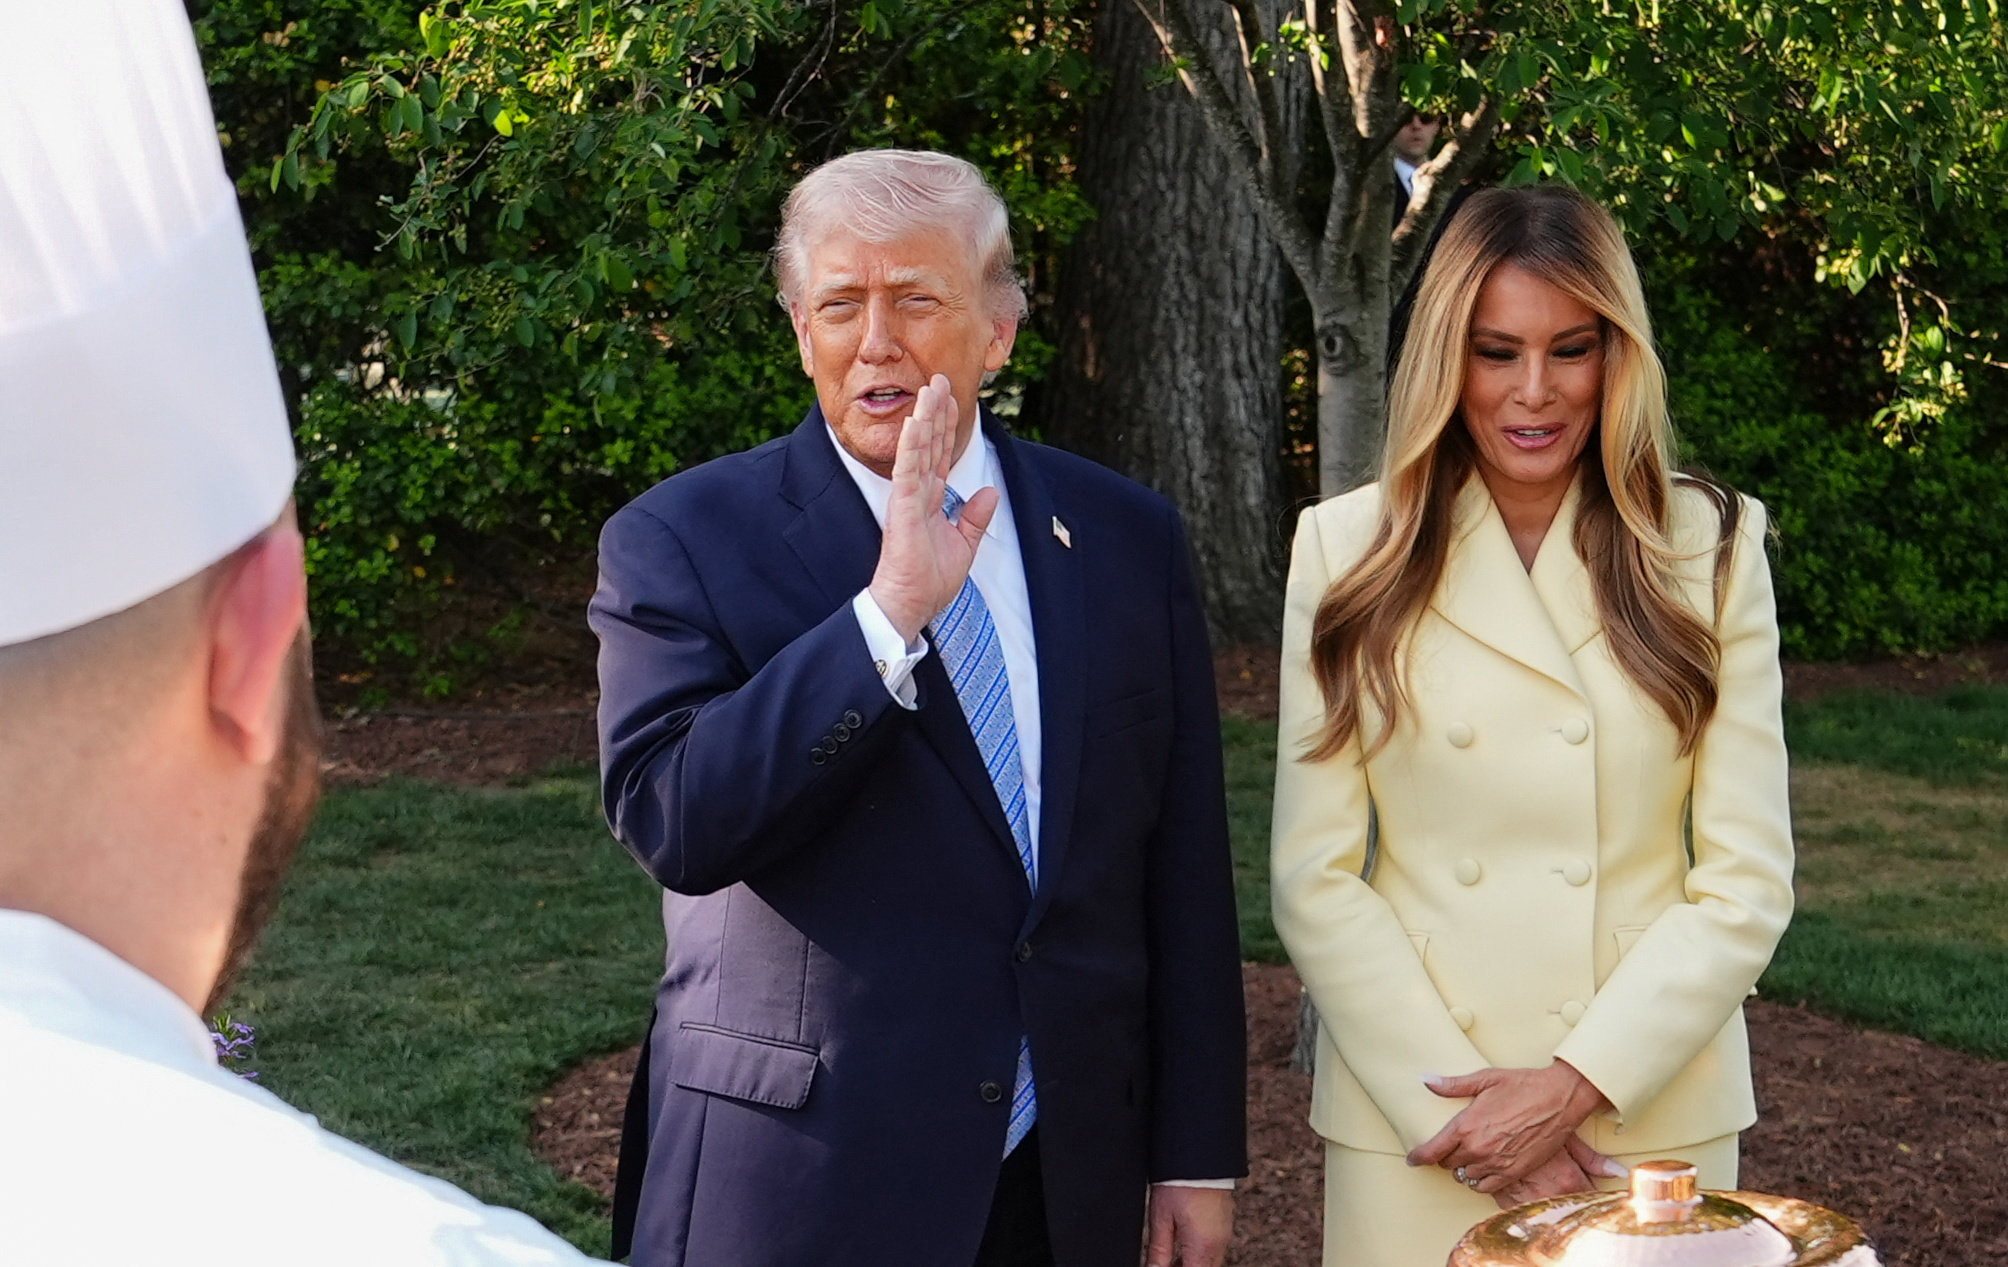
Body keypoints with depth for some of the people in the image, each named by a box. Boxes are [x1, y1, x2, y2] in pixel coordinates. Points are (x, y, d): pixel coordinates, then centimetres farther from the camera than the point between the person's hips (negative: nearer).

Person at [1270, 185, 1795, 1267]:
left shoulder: (1710, 549, -1)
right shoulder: (1349, 551, -1)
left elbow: (1747, 880, -4)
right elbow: (1314, 876, -4)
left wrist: (1574, 1085, -13)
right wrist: (1454, 1106, -12)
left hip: (1651, 1106, 0)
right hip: (1409, 1126, 0)